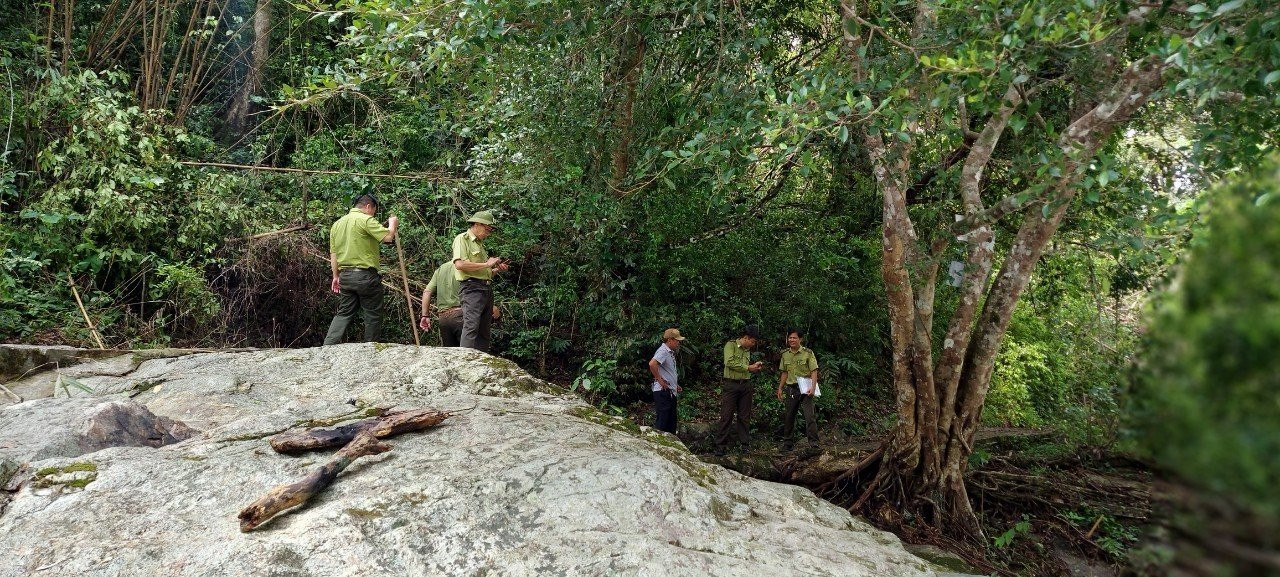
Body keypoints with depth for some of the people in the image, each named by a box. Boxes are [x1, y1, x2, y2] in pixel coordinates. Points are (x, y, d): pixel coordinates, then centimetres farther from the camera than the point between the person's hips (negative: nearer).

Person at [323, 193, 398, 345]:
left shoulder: (337, 224, 15)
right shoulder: (366, 220, -9)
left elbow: (333, 254, 16)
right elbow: (388, 237, -17)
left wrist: (336, 276, 21)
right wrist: (393, 224, 3)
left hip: (345, 276, 7)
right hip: (365, 275, -7)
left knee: (343, 314, 11)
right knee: (372, 316, 5)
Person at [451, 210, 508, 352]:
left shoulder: (480, 243, 26)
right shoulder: (462, 239, -1)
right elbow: (460, 264, -18)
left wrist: (496, 269, 13)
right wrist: (487, 264, -12)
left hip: (487, 289, 9)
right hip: (472, 288, -9)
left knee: (484, 332, 6)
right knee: (471, 327, -20)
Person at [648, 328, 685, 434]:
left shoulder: (670, 352, 17)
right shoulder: (663, 351, -15)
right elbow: (652, 364, -32)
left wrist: (676, 385, 18)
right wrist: (659, 380, -22)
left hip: (671, 392, 10)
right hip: (663, 391, -10)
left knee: (671, 421, 15)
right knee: (661, 421, -7)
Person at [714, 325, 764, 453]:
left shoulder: (747, 350, 16)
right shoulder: (730, 345, -5)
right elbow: (729, 362, -18)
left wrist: (755, 367, 3)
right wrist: (748, 367, -15)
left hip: (745, 385, 6)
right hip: (731, 385, -6)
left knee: (745, 417, 8)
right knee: (726, 416, -5)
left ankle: (744, 443, 16)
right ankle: (720, 445, 0)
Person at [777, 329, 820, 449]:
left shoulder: (808, 353, -7)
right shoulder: (785, 354, 7)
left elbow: (814, 371, -10)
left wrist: (813, 387, -21)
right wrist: (780, 388, 12)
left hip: (805, 389, -5)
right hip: (791, 388, 5)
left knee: (809, 416, -10)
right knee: (789, 416, 10)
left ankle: (813, 443, -7)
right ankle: (788, 441, 20)